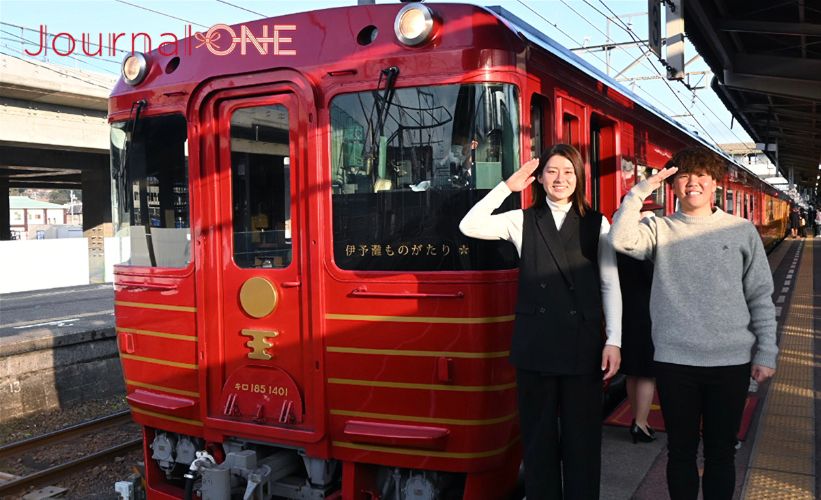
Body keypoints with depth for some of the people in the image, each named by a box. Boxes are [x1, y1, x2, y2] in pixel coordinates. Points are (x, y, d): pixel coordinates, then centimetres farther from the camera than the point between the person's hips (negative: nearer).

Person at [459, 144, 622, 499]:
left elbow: (610, 286, 3)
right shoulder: (523, 221, 6)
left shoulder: (596, 224, 5)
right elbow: (470, 226, -7)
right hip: (535, 345, 1)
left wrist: (614, 341, -3)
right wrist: (507, 186, -5)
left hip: (583, 344, 0)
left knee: (582, 437, 8)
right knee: (539, 436, 10)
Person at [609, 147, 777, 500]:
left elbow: (760, 297, 5)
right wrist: (641, 190, -16)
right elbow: (622, 239, -18)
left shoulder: (742, 231, 3)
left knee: (721, 452, 13)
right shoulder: (660, 230, 2)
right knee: (681, 450, 12)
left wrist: (765, 354, 3)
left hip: (731, 361, 1)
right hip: (674, 361, 0)